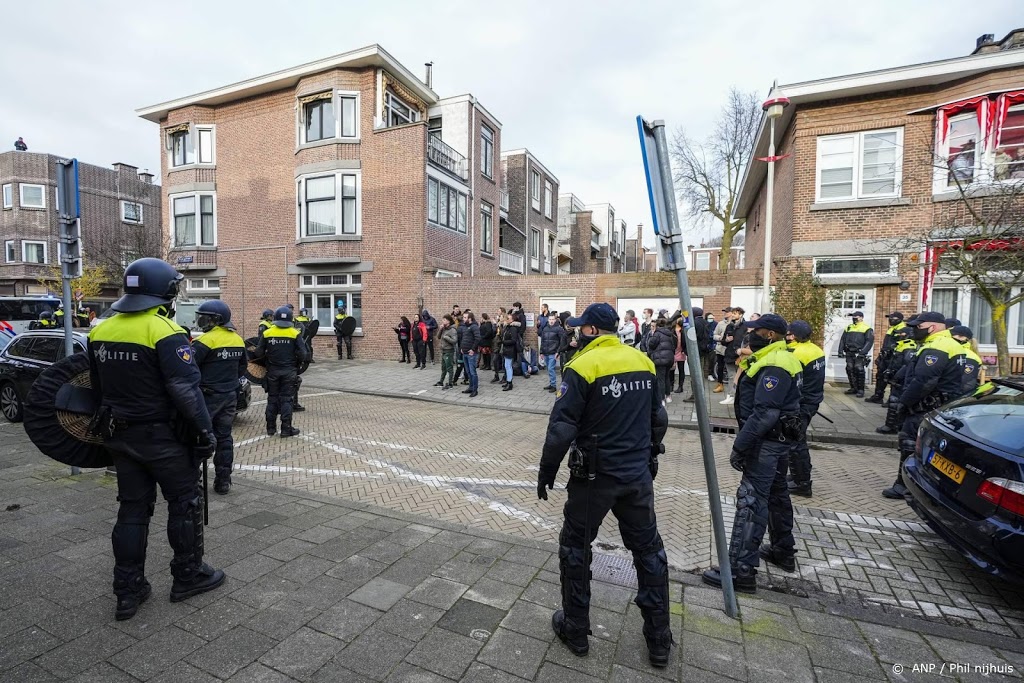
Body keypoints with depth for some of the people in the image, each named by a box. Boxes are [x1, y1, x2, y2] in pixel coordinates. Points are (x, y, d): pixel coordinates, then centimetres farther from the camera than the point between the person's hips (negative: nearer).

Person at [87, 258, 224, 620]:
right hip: (163, 436, -7)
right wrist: (205, 431, -16)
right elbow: (186, 389, -24)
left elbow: (98, 386, 15)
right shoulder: (165, 332, -21)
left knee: (132, 508, 16)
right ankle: (188, 575, 23)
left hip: (120, 435, 7)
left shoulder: (101, 331, 5)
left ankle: (128, 591, 23)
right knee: (184, 502, 10)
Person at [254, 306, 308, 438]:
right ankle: (286, 429, 5)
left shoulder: (267, 333, -2)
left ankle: (271, 428, 20)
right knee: (286, 399, 4)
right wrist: (295, 362, 8)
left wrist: (268, 356, 17)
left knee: (272, 399, 13)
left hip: (272, 371, 2)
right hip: (289, 371, -2)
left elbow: (258, 353, -3)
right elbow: (302, 354, -11)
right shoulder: (295, 334, -7)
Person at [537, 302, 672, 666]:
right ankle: (659, 638, 31)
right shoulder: (644, 361, 1)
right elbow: (659, 419, 10)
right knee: (649, 550, 19)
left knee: (575, 547, 16)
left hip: (595, 476, -5)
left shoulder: (583, 366, -16)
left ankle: (576, 630, 29)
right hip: (638, 475, 5)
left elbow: (562, 428, -17)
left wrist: (546, 472, -4)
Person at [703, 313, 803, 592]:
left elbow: (764, 414, -28)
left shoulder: (774, 366, -21)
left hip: (766, 442, -11)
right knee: (776, 493, 22)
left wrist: (740, 446, -25)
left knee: (751, 501, -10)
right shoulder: (780, 360, 14)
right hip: (779, 439, 11)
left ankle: (741, 571, -7)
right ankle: (783, 551, 39)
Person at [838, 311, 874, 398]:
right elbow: (842, 340, 17)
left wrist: (863, 352, -19)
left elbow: (869, 341, -10)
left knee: (859, 370, -8)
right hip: (849, 353, 6)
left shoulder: (866, 328, -1)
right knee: (850, 370, 7)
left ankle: (860, 390, -1)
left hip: (859, 354, -6)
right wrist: (841, 351, 8)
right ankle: (853, 388, 17)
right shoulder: (849, 327, 17)